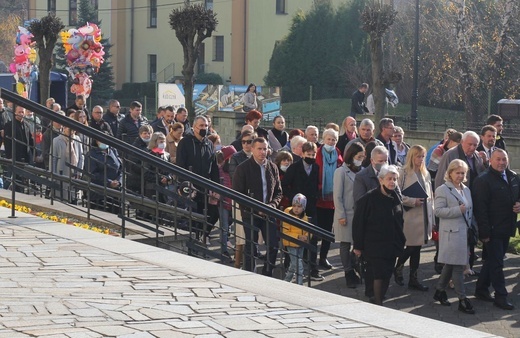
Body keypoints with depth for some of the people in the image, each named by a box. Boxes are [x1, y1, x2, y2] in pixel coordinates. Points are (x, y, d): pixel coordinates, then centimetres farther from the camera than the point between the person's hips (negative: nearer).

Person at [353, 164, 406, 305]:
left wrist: (400, 241, 16)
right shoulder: (369, 198, -11)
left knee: (387, 275, 9)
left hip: (392, 246, 6)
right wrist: (358, 246, -10)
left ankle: (379, 300, 23)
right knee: (379, 275, -9)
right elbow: (358, 223, -9)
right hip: (375, 245, -6)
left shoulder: (396, 197, 8)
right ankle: (378, 304, -2)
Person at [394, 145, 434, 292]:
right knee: (411, 247, -4)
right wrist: (412, 201, -18)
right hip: (410, 216, -6)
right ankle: (398, 269, 21)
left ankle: (413, 278, 15)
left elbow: (430, 195, 18)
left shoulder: (425, 174, 13)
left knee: (417, 248, 9)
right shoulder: (403, 172, -8)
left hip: (424, 216, 6)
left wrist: (431, 217, 14)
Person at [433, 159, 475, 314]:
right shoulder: (442, 190, -5)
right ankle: (462, 299, -7)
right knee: (457, 266, -8)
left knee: (450, 264, 13)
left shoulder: (466, 190, 17)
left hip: (464, 232, 7)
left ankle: (440, 291, 26)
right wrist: (458, 210, -20)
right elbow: (438, 211, -12)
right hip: (451, 233, -7)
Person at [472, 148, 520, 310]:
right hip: (492, 230, -8)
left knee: (493, 260, 16)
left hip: (506, 229, 8)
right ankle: (500, 296, 0)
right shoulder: (483, 180, -13)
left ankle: (481, 289, 28)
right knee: (496, 263, -4)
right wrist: (485, 232, -21)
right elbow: (480, 208, -17)